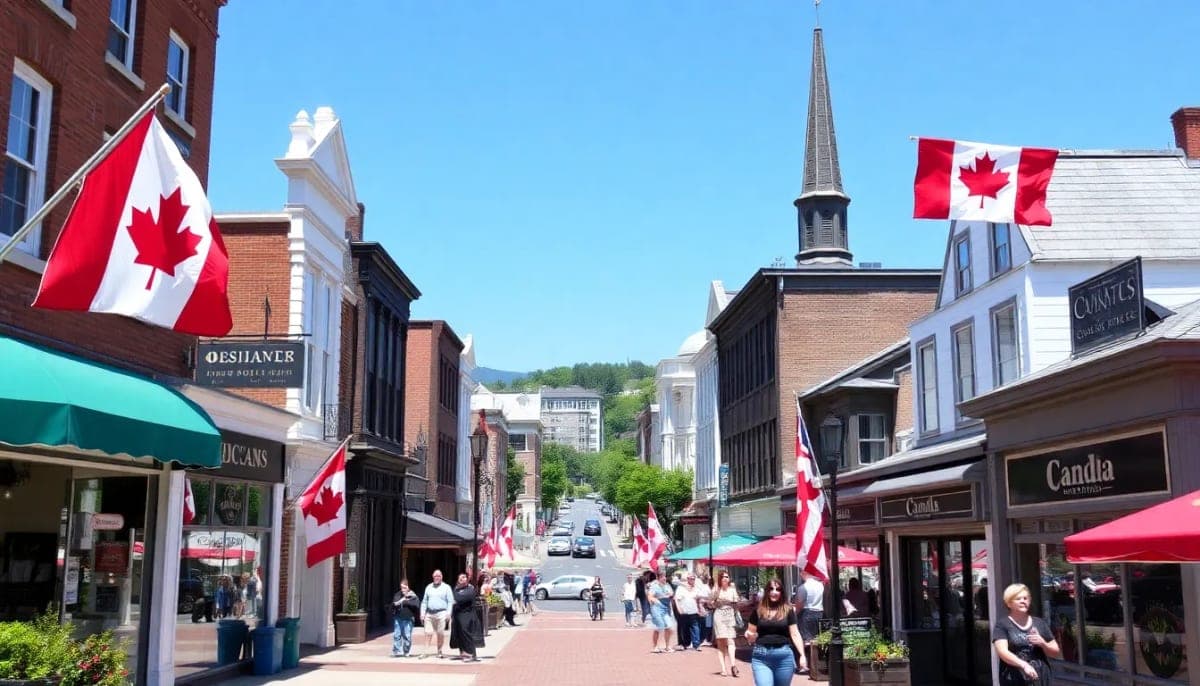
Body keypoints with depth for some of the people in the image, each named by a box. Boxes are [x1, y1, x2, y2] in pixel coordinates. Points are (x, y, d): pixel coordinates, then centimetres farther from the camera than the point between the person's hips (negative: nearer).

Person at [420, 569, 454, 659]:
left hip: (441, 613, -3)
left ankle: (439, 651, 12)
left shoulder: (446, 587, 4)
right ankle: (426, 652, -3)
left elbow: (450, 602, -1)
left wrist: (448, 613, -10)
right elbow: (424, 601, 17)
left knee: (440, 633, 0)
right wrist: (422, 613, 8)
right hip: (429, 614, 3)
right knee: (428, 633, -4)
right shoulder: (428, 587, 16)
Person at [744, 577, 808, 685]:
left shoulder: (788, 610, 3)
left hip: (784, 655, 0)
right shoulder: (758, 611, 5)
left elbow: (795, 634, 2)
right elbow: (751, 634, 13)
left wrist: (802, 655, -8)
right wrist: (749, 636, -10)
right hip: (761, 656, 0)